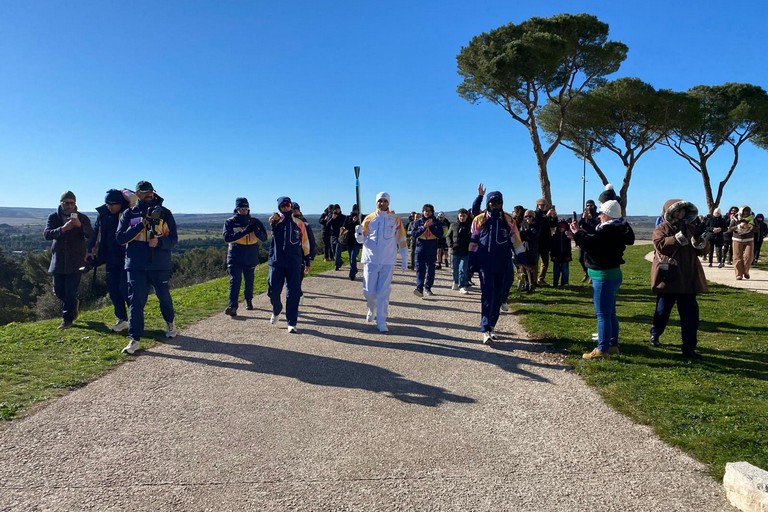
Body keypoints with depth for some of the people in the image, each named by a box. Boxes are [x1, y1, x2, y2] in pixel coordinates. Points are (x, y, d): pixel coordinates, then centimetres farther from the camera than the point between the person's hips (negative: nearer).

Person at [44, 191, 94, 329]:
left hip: (76, 261, -3)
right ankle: (72, 306, 36)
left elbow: (91, 235, -14)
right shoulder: (53, 217, 2)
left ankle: (67, 319, 7)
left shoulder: (82, 218, -1)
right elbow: (47, 234, -13)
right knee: (58, 290, 10)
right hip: (58, 260, 3)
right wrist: (63, 229, -31)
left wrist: (80, 225, -33)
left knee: (71, 292, -4)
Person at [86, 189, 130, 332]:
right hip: (111, 258, 6)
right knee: (113, 289, 8)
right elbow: (96, 233, 12)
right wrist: (90, 250, 9)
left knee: (124, 287, -9)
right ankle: (122, 319, 20)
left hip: (126, 257, -6)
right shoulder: (102, 214, 4)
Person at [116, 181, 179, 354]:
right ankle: (134, 339, 1)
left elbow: (174, 239, 0)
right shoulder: (129, 214, 5)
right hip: (136, 266, 0)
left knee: (164, 297, 15)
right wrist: (141, 225, -14)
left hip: (161, 265, 0)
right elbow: (120, 238, -3)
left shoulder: (164, 213, 3)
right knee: (136, 301, -3)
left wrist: (159, 241, -21)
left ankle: (170, 323, 41)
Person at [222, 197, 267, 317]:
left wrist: (256, 230, -21)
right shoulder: (230, 222, -1)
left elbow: (264, 238, 0)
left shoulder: (255, 222, 5)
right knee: (235, 281, -11)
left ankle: (249, 301, 32)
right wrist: (244, 232, -25)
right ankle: (232, 306, -16)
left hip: (251, 257, 3)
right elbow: (227, 238, -16)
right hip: (235, 257, -2)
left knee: (249, 280, 13)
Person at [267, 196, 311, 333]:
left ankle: (291, 323, 5)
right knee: (273, 291, 2)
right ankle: (276, 310, 33)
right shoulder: (277, 220, 5)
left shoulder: (299, 223, 7)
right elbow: (272, 221, -20)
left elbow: (305, 243, 13)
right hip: (276, 261, 0)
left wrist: (307, 262, 13)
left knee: (293, 293, -2)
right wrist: (274, 219, -44)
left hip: (294, 263, 0)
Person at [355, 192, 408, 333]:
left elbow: (402, 240, 5)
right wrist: (359, 233, -18)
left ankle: (381, 321, 6)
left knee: (383, 292, -1)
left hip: (388, 262, -1)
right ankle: (372, 309, 34)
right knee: (369, 291, 3)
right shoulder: (369, 218, 4)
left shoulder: (395, 219, 2)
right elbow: (361, 240, 5)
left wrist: (404, 259, 2)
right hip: (371, 260, 1)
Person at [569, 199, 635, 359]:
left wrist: (577, 232, -10)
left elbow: (590, 243, -25)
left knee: (603, 314, -7)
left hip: (604, 276, -11)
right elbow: (594, 240, 14)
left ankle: (602, 349, -2)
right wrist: (579, 233, 10)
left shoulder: (608, 230, -21)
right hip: (611, 273, 11)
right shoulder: (616, 229, 13)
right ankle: (613, 345, 27)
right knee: (610, 313, 18)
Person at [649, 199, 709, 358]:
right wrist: (681, 235, -27)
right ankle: (655, 335, 36)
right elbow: (661, 246, -23)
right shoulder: (661, 229, -3)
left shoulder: (691, 228, 10)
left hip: (688, 279, 4)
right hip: (668, 278, -3)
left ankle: (689, 348, 7)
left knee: (691, 314, 0)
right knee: (662, 310, 11)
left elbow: (703, 250, 4)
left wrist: (698, 238, -15)